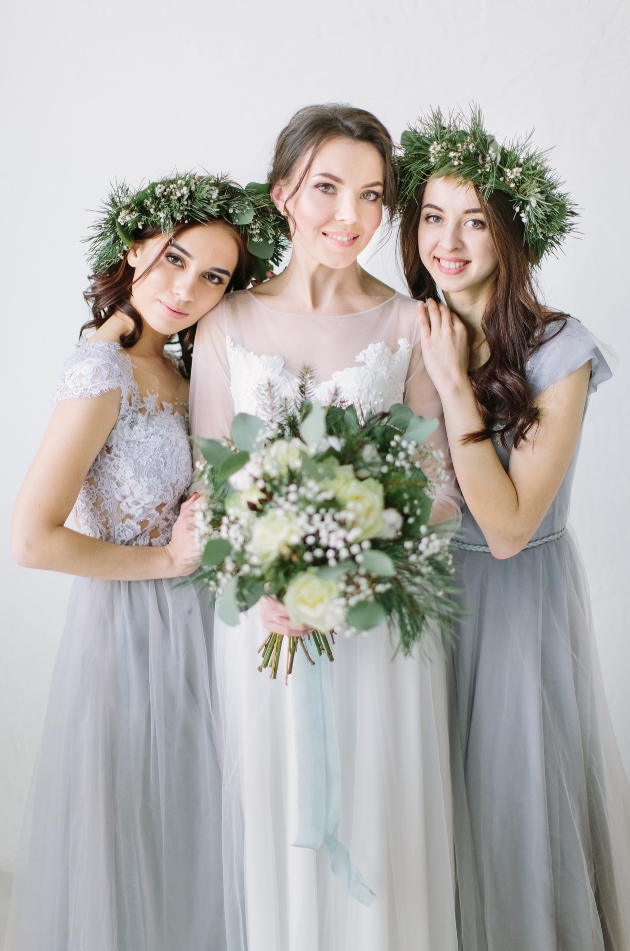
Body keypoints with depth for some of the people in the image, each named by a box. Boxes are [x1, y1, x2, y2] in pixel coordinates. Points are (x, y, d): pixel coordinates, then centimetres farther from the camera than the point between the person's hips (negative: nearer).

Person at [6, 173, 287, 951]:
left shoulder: (170, 368, 6)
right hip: (133, 624, -8)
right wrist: (166, 559, -16)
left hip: (187, 620, 8)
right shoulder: (104, 369, -20)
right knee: (133, 831, 11)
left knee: (183, 830, 22)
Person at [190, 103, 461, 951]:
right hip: (263, 618, 1)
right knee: (276, 816, 13)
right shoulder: (227, 327, 0)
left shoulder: (410, 326, -1)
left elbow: (441, 484, -1)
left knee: (381, 814, 10)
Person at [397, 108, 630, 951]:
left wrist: (454, 385, -24)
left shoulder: (558, 352, -17)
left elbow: (506, 529, -23)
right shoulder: (406, 338, -3)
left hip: (517, 602, -4)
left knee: (512, 802, 12)